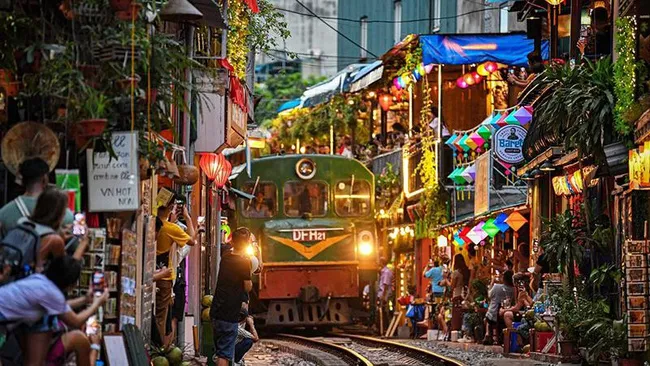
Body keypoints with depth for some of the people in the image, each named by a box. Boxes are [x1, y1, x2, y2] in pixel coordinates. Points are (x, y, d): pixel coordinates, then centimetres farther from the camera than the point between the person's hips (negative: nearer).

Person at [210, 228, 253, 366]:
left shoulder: (226, 257, 6)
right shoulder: (244, 261, -14)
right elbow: (248, 287, -11)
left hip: (216, 312, 7)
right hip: (230, 314, -7)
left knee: (219, 351, 20)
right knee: (225, 354, -6)